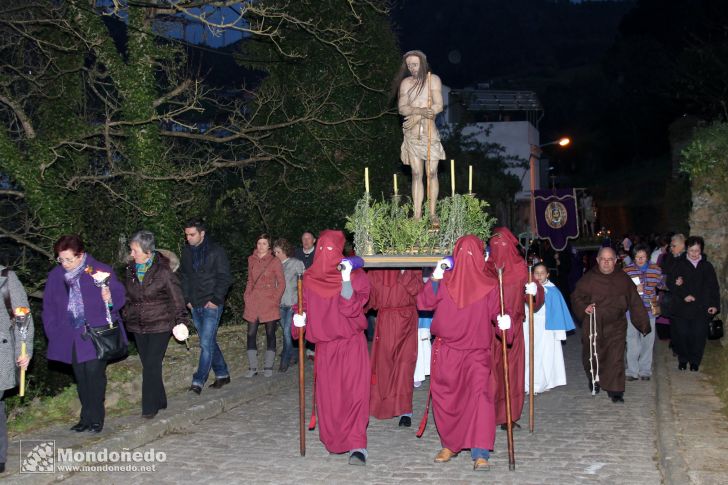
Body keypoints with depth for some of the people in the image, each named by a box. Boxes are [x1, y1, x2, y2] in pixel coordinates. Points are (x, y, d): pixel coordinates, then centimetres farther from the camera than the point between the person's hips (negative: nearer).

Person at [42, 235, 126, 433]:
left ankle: (96, 418, 5)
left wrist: (110, 299, -27)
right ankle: (86, 417, 21)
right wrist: (53, 333, 2)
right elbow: (49, 308, 10)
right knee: (81, 378, 11)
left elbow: (120, 297, -4)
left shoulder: (101, 271, -9)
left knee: (94, 374, -8)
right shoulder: (55, 276, 3)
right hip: (71, 338, 4)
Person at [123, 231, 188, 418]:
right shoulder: (131, 270, 5)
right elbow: (127, 296, 16)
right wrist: (127, 316, 12)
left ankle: (150, 407, -2)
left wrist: (180, 321, -8)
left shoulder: (163, 271, -12)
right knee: (148, 365, 11)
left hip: (160, 326, -6)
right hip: (138, 327, 6)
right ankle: (159, 401, 23)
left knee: (152, 366, -9)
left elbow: (176, 298, -7)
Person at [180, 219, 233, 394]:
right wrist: (187, 299, 8)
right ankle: (222, 374, 25)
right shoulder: (186, 251, 8)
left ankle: (198, 381, -7)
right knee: (209, 342, 13)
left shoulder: (216, 251, -8)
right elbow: (184, 277, 17)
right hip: (195, 306, 6)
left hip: (212, 305, -6)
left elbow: (225, 278, -8)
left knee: (206, 344, -10)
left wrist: (216, 300, -13)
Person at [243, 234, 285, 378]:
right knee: (251, 334, 0)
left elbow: (281, 283, -1)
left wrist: (275, 299, -8)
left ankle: (268, 367, 12)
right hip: (253, 302, 4)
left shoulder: (275, 261, -3)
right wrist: (247, 297, 9)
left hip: (269, 302, -4)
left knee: (270, 334, 4)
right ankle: (252, 367, 8)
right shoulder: (251, 260, 10)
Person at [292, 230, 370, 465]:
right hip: (325, 346, 4)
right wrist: (299, 318, -6)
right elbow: (304, 305, 15)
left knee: (354, 393, -11)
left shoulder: (356, 275, -7)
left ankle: (357, 445, -10)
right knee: (327, 396, 6)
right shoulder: (310, 278, 4)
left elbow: (351, 309, -17)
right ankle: (334, 440, 24)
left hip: (351, 344, -4)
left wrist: (346, 280, -26)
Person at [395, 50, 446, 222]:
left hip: (429, 132, -2)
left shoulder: (433, 80, 2)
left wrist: (417, 117, -15)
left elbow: (438, 106, -8)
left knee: (432, 174, -2)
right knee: (416, 175, 1)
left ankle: (432, 214, 4)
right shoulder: (406, 83, 9)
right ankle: (417, 215, -1)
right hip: (412, 135, 2)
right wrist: (420, 111, -20)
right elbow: (402, 108, -3)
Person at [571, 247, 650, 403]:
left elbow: (635, 302, 8)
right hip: (593, 326, 0)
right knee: (592, 357, 12)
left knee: (616, 359, -7)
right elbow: (576, 297, 6)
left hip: (616, 327, 0)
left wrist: (643, 323, 8)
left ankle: (615, 391, -1)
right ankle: (594, 381, 38)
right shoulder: (588, 278, 0)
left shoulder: (623, 279, 4)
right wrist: (584, 307, -14)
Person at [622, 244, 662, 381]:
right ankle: (632, 371, 10)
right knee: (632, 342, 0)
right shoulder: (626, 270, -2)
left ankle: (645, 371, 19)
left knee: (647, 341, 8)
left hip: (649, 311, 2)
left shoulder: (656, 270, 5)